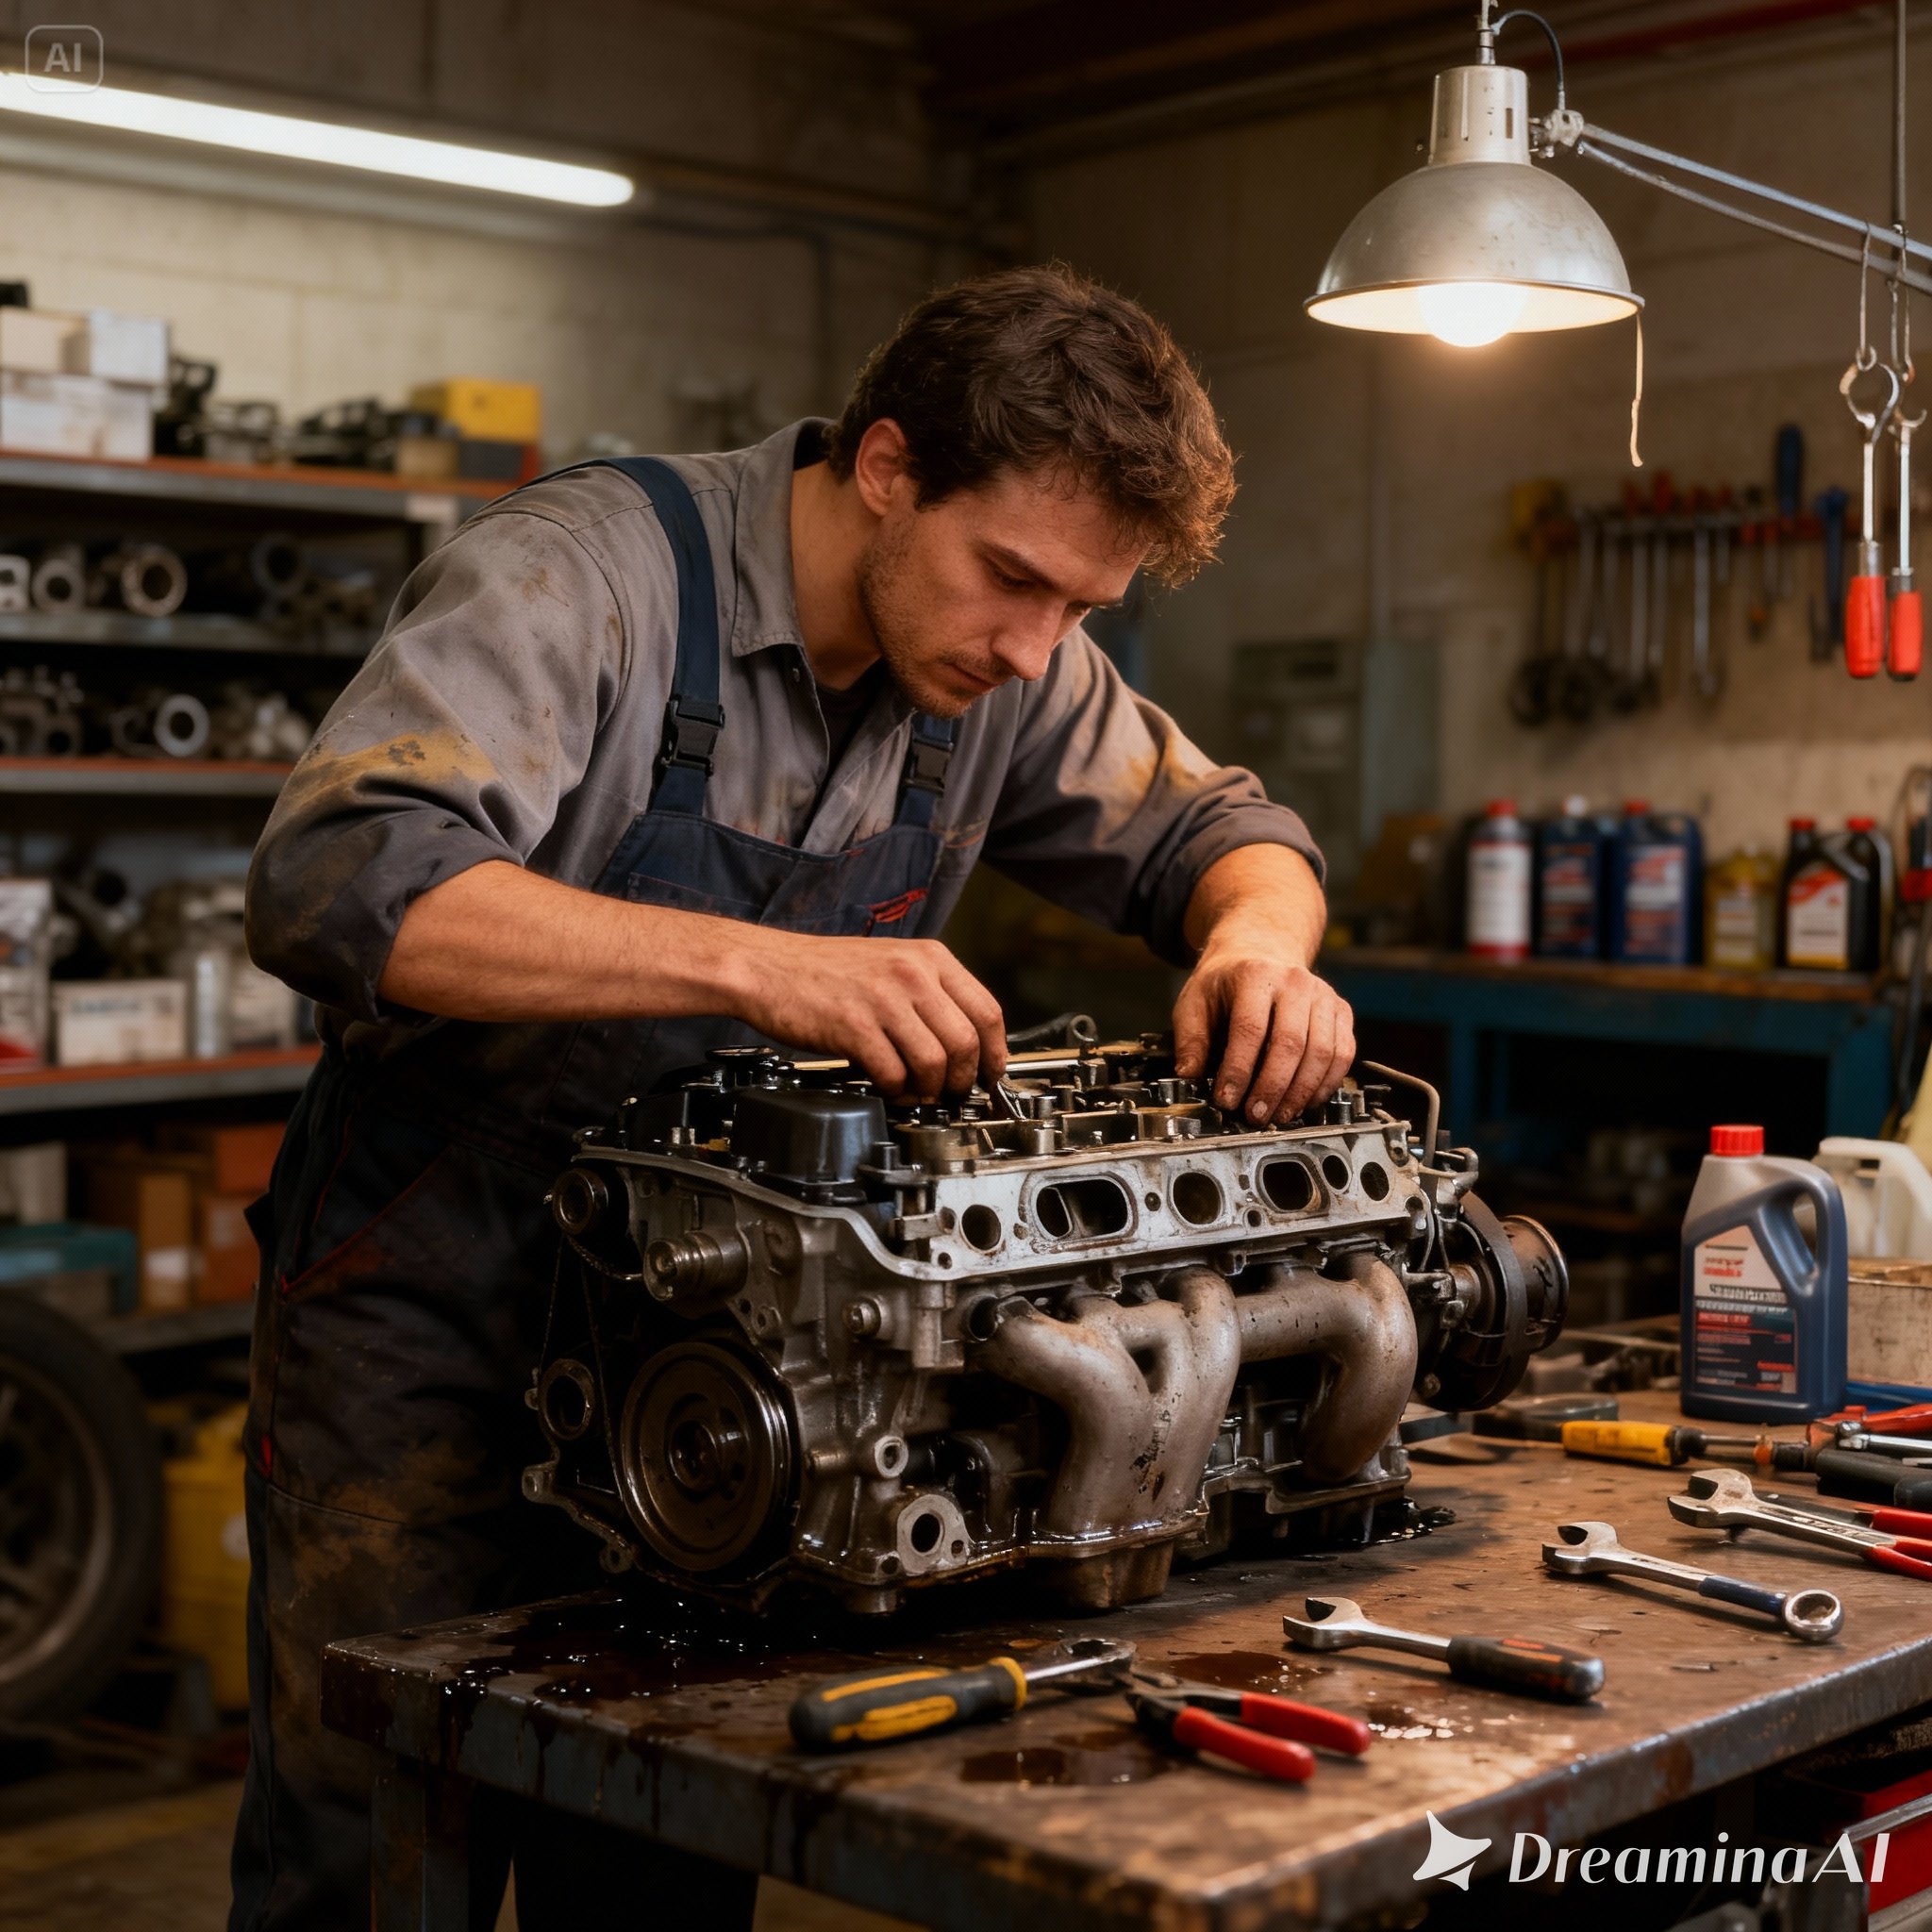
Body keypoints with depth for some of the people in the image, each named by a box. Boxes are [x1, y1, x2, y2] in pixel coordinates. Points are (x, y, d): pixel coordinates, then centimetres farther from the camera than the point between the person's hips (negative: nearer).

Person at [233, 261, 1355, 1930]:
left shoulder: (1006, 666, -2)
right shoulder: (585, 573, -21)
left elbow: (1207, 824, 11)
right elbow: (338, 883, -34)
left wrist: (1258, 938, -14)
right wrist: (756, 963, -43)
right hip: (431, 1338, -5)